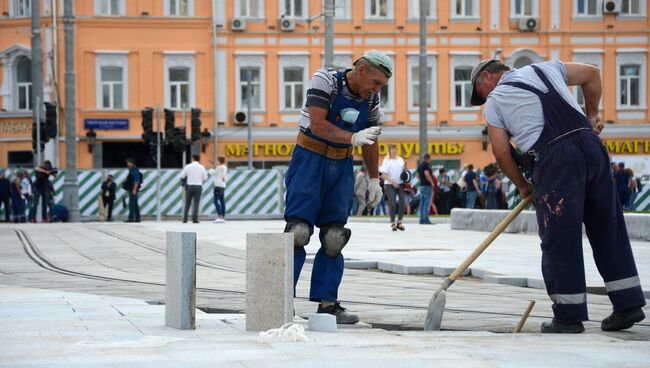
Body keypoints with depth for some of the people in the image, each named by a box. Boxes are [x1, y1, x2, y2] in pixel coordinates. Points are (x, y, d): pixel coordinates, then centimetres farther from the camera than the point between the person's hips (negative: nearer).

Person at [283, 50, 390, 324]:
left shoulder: (370, 98, 4)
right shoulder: (325, 81, -14)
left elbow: (370, 141, 16)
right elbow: (317, 125, -24)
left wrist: (374, 179, 17)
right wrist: (352, 138, -33)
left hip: (342, 167, 6)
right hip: (310, 159, -6)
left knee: (334, 237, 2)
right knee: (299, 231, -13)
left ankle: (327, 303, 6)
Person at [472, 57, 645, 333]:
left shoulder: (494, 101, 11)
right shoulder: (545, 69, 24)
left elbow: (502, 153, 8)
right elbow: (592, 74, 31)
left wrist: (522, 185, 21)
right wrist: (592, 114, 38)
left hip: (554, 160, -5)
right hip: (592, 145, 6)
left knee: (559, 240, 0)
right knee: (609, 230, 11)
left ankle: (569, 317, 1)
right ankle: (629, 304, 14)